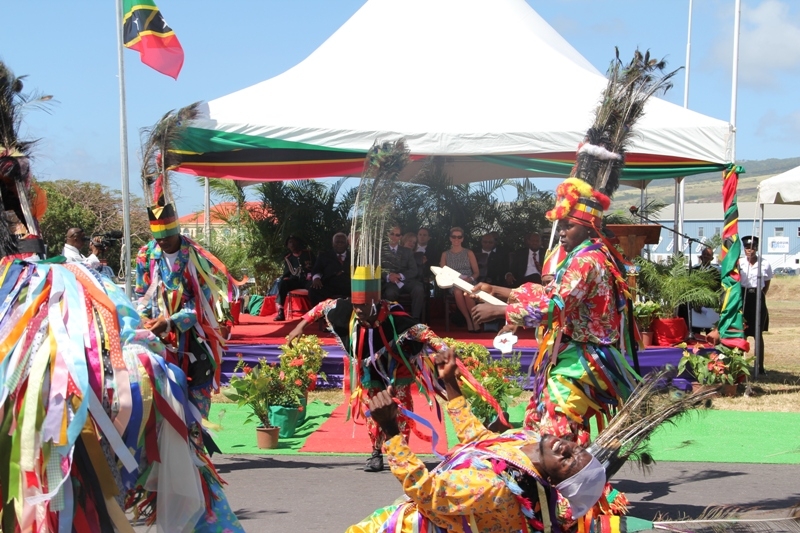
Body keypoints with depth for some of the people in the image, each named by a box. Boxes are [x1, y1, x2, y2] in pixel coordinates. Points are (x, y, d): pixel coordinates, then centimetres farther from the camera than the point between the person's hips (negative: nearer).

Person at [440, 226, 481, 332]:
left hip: (469, 283, -1)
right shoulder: (445, 254, 15)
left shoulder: (469, 253, 12)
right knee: (458, 292, -37)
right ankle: (468, 320, -28)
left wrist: (470, 279, -14)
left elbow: (476, 273, 8)